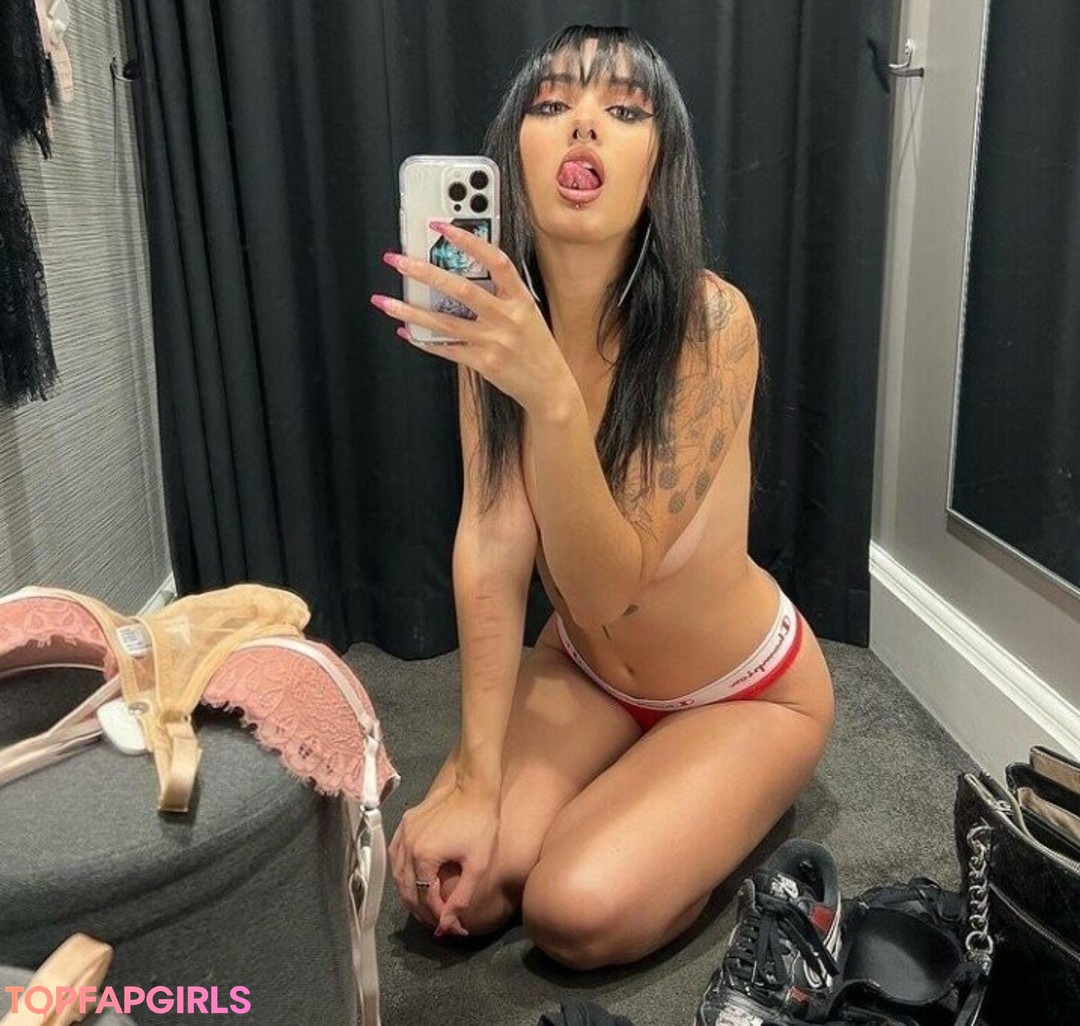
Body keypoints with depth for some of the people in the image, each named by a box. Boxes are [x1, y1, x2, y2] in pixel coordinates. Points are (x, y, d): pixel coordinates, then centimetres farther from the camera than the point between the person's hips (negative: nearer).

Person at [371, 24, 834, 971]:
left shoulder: (711, 321, -29)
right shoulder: (490, 312, -14)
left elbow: (610, 586, -32)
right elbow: (491, 547, -18)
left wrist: (550, 394, -49)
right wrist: (476, 780, -20)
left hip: (743, 694, -3)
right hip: (584, 670, 4)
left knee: (579, 912, -20)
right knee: (446, 883, -10)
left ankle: (700, 814, 13)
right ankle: (633, 789, 19)